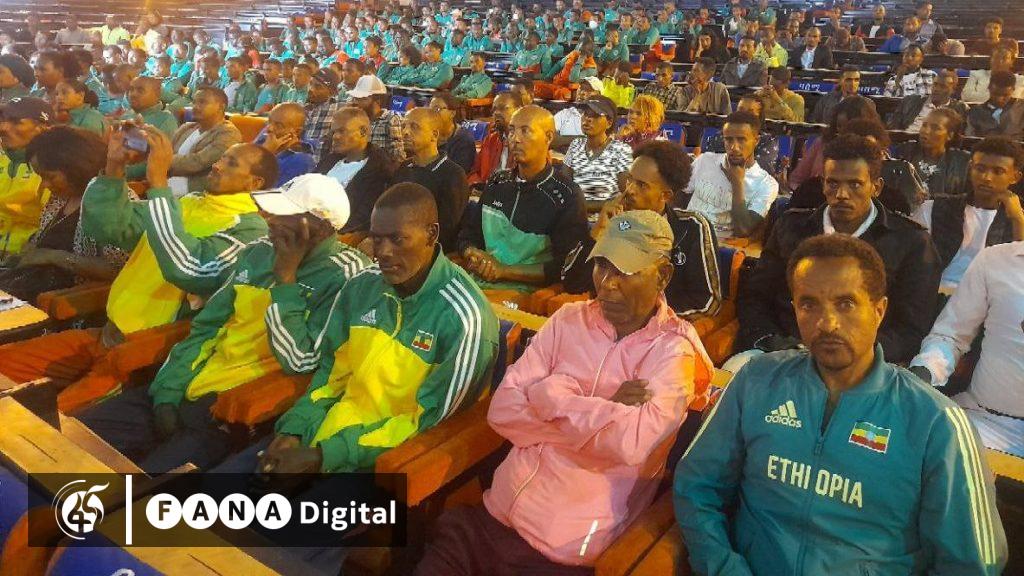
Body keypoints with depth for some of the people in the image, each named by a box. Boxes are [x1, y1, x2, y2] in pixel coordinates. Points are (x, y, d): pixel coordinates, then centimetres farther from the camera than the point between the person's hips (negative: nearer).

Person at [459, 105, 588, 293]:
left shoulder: (567, 197, -5)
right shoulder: (496, 182, 14)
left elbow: (564, 268, -10)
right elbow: (468, 233, 19)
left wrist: (504, 270, -15)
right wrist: (473, 255, -6)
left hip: (526, 290, -6)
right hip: (478, 281, 6)